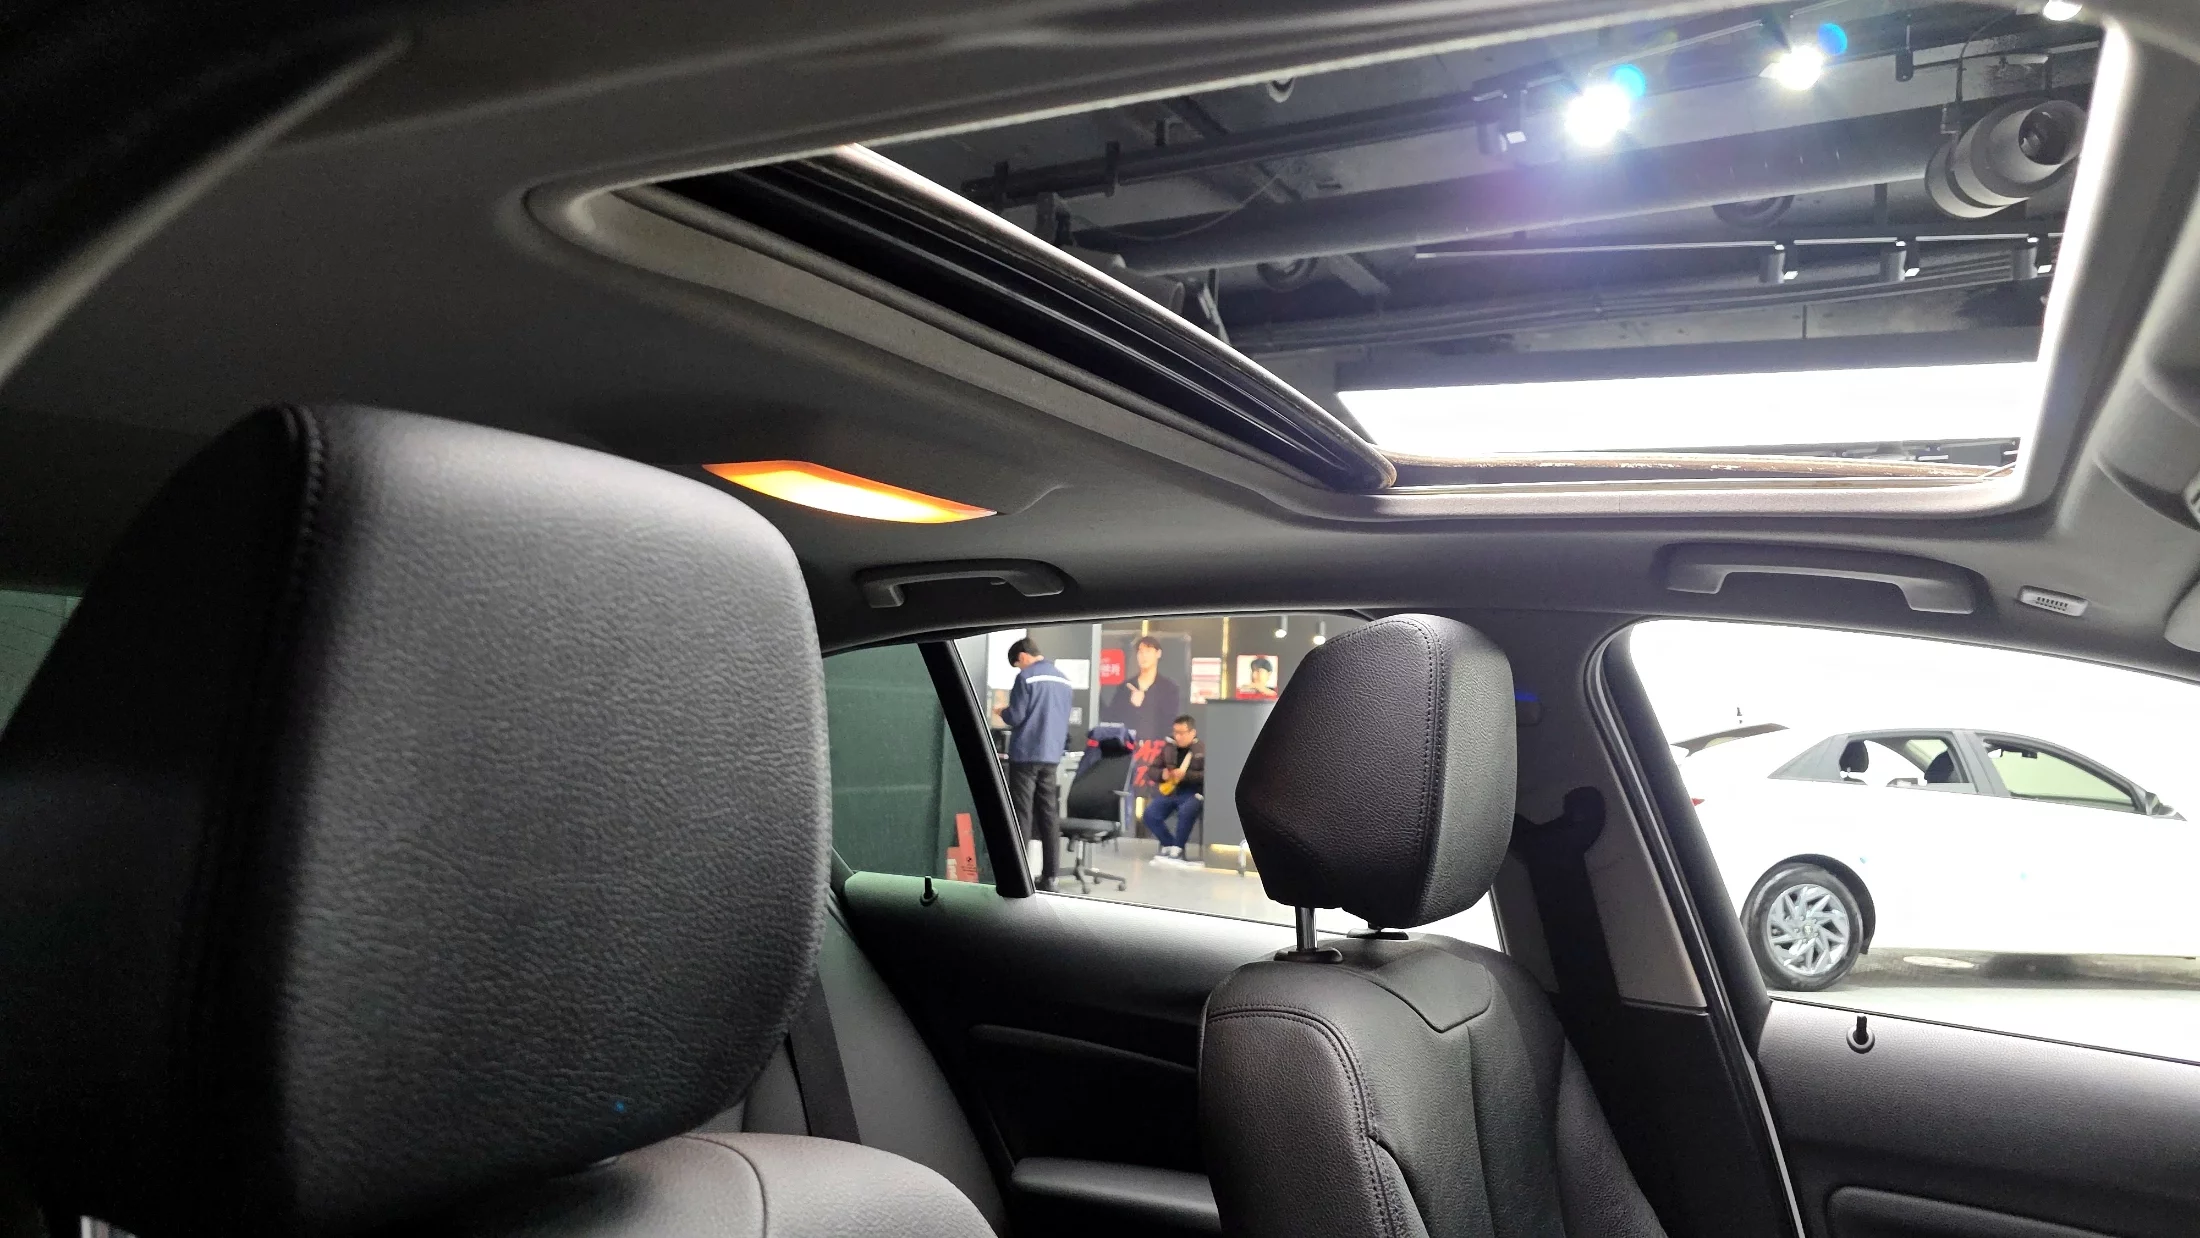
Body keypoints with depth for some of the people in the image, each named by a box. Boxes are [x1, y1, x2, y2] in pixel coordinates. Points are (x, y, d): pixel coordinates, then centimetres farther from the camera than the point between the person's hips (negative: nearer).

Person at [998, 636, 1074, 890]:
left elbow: (1015, 717, -12)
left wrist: (1003, 712, 7)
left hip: (1026, 754, -6)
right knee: (1049, 816, 7)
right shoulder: (1063, 678, 12)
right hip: (1052, 755, 6)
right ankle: (1049, 877, 7)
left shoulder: (1027, 677, -10)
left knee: (1021, 816, -2)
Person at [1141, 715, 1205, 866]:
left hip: (1192, 792, -5)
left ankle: (1176, 849, -17)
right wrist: (1162, 774, -6)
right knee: (1149, 815, -19)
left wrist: (1186, 775, -22)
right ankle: (1170, 846, 1)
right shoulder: (1168, 749, 12)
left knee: (1186, 811, -37)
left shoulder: (1203, 750, -1)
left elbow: (1208, 775, -12)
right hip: (1169, 791, 5)